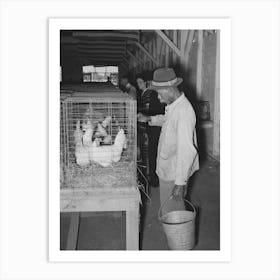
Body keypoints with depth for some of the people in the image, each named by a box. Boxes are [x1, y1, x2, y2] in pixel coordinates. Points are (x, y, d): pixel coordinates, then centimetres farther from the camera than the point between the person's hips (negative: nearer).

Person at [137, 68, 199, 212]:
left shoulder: (184, 113, -27)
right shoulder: (173, 105, 3)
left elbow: (186, 151, -29)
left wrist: (180, 182, -28)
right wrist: (149, 119, 11)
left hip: (174, 173, -9)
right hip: (167, 169, 9)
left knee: (173, 211, 6)